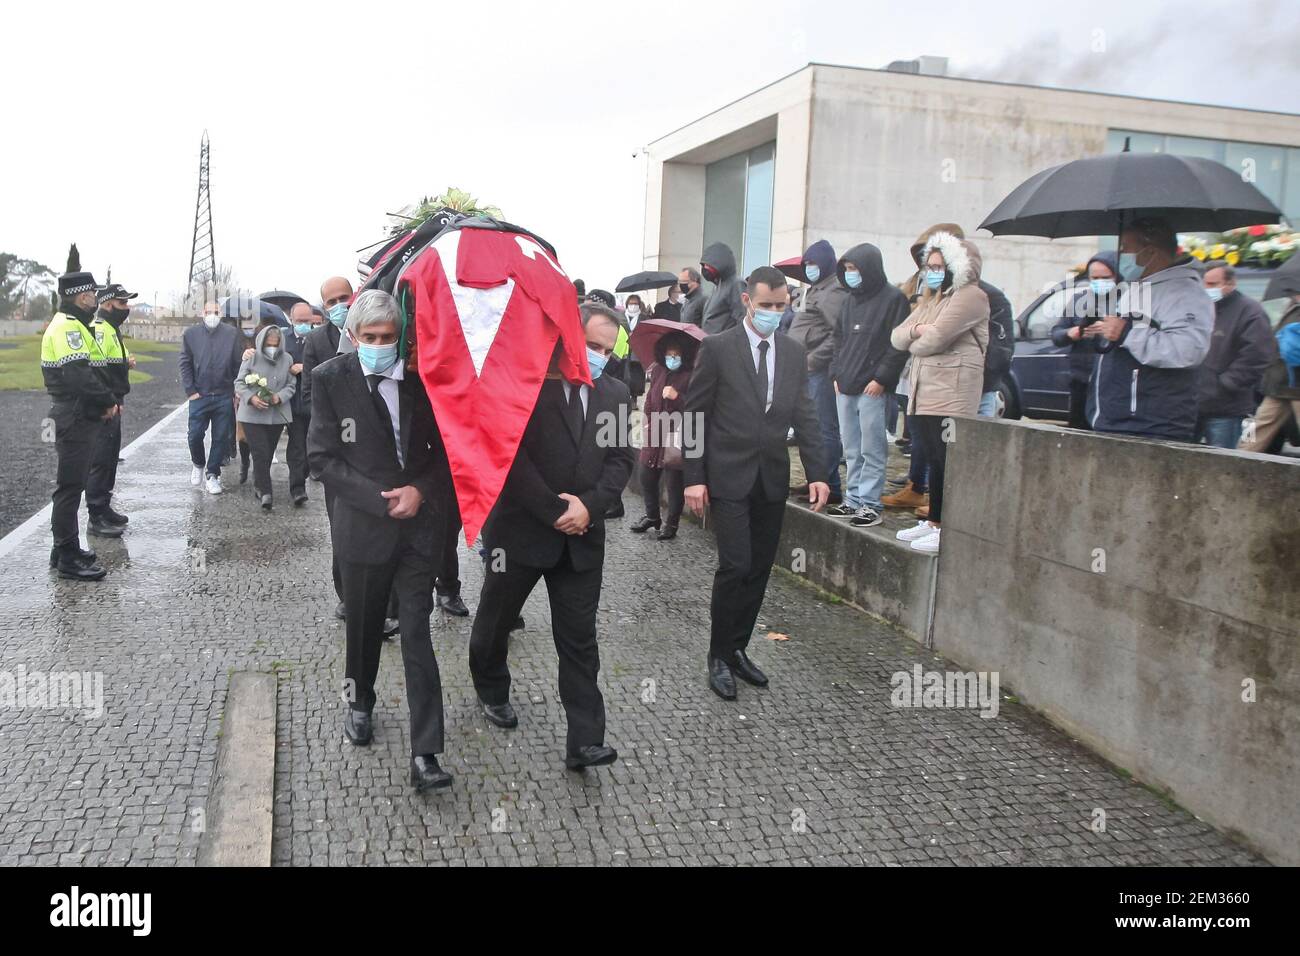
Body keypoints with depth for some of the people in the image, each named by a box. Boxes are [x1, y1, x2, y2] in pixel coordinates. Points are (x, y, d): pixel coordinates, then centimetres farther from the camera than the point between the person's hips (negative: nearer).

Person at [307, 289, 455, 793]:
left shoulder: (421, 377, -3)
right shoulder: (330, 379, -6)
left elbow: (443, 446, 5)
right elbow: (322, 457, -7)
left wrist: (420, 491, -12)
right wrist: (381, 499, -15)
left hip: (419, 525, 0)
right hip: (363, 525, 0)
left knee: (417, 637, -1)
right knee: (364, 626, 18)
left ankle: (425, 755, 2)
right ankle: (360, 700, 47)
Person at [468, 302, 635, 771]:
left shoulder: (616, 393, 7)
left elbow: (621, 459, 3)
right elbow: (510, 455, -15)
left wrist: (589, 504, -14)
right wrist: (553, 512, -16)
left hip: (582, 536, 3)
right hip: (520, 529, -3)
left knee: (580, 640, 1)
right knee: (495, 619, 17)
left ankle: (585, 740, 4)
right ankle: (491, 689, 44)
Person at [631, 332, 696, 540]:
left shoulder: (690, 376, -10)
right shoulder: (657, 371, 7)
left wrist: (677, 397, -28)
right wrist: (648, 421, 10)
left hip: (676, 439, -6)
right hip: (654, 437, 6)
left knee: (674, 483, -1)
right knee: (646, 477, 15)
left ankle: (671, 523, 16)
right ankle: (651, 516, 35)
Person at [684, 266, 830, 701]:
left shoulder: (794, 352, 8)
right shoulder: (717, 348, -5)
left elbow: (805, 416, 9)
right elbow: (696, 414, -4)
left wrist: (817, 473, 0)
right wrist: (694, 477, -9)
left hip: (772, 480, 5)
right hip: (729, 477, -5)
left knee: (759, 570, 8)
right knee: (735, 566, -9)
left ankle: (737, 650, 23)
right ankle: (719, 657, 8)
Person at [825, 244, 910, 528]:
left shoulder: (893, 299, -5)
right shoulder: (851, 300, 17)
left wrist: (881, 379, -14)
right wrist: (836, 374, 12)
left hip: (873, 389, -7)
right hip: (845, 387, 7)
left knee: (872, 450, -4)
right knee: (851, 450, 10)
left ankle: (869, 504, 0)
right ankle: (853, 500, 17)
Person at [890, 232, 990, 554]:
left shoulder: (971, 296, -7)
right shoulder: (930, 300, 21)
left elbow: (935, 339, -18)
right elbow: (897, 337, 13)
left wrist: (914, 344, 3)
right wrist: (915, 330, -8)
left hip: (951, 395, -9)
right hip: (923, 393, 9)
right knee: (934, 461, 14)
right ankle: (933, 522, 22)